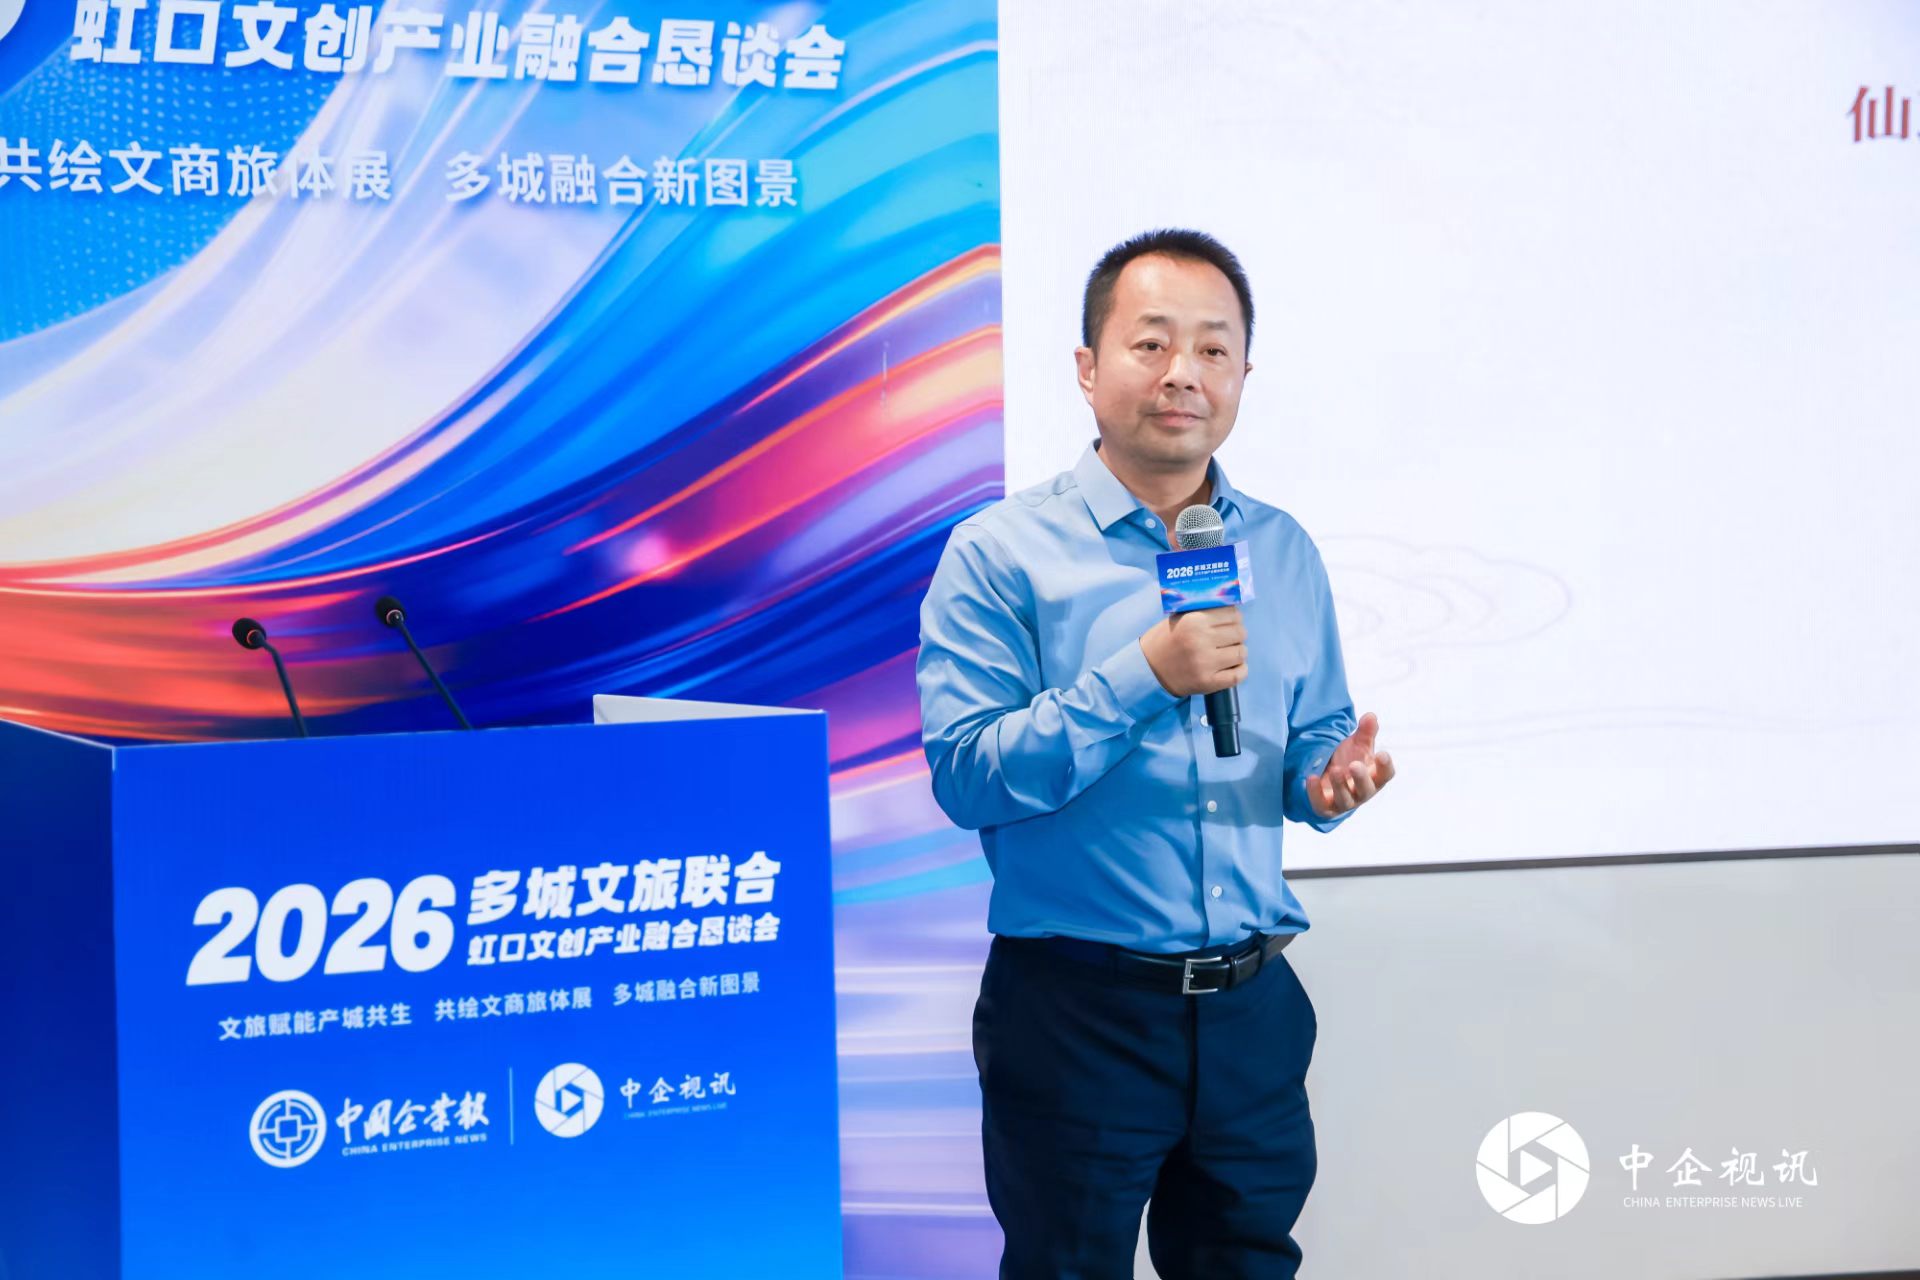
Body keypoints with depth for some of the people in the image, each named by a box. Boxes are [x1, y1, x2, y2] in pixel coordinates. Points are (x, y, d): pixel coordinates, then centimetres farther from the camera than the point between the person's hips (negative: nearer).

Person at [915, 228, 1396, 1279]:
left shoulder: (1285, 553, 8)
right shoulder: (1002, 553, -8)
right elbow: (966, 775, -16)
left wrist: (1331, 780, -8)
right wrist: (1144, 678, -24)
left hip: (1254, 1006, 5)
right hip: (1075, 1011, -4)